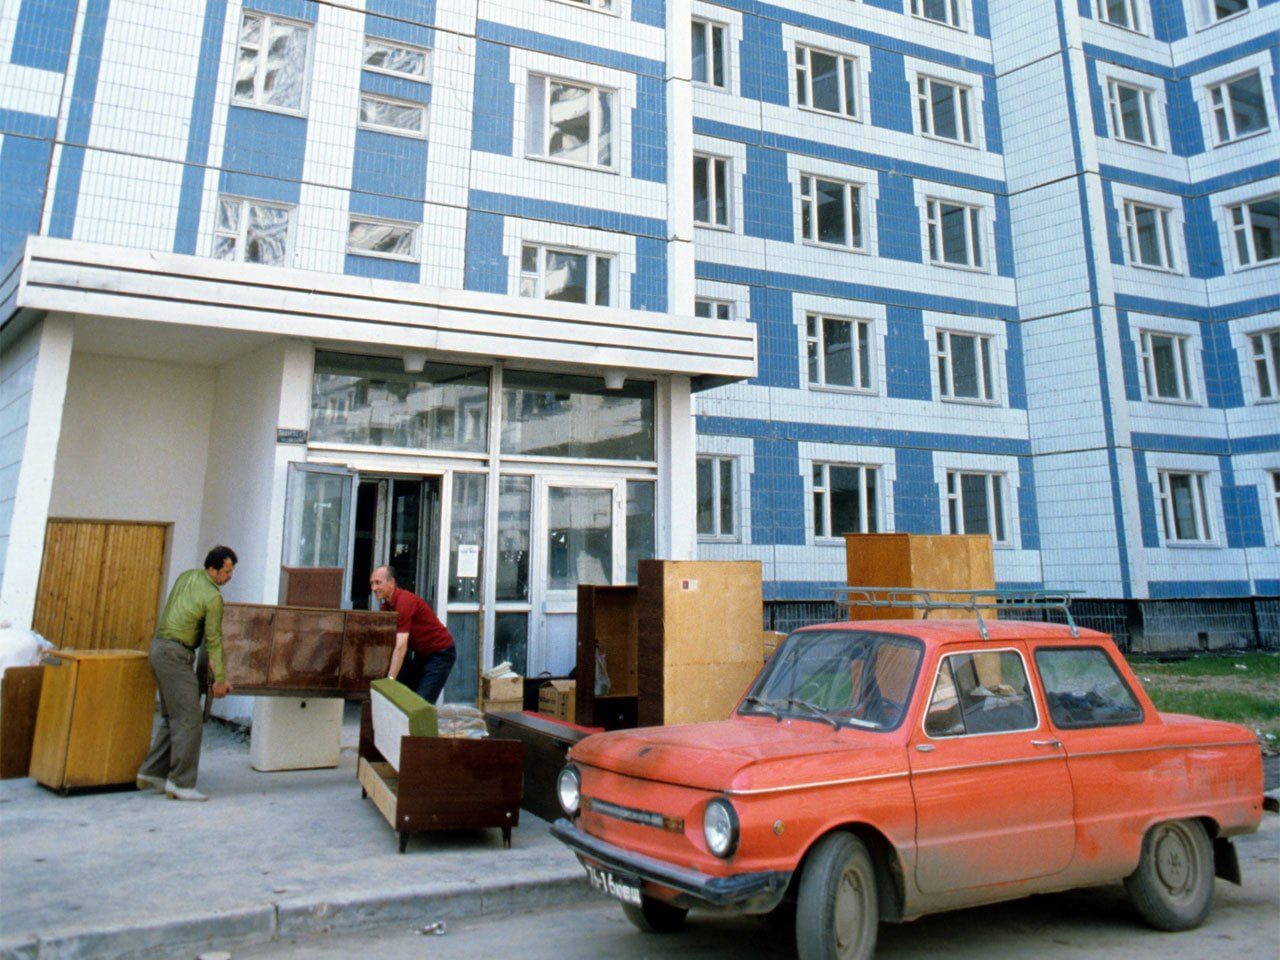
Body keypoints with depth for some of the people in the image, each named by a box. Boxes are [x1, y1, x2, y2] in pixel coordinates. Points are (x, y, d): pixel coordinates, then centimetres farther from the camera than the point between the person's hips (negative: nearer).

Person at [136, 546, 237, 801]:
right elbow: (214, 640, -11)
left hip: (159, 648, 10)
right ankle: (180, 783, -8)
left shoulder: (186, 576, 10)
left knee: (172, 717, 16)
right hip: (174, 654, -10)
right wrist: (220, 679, -2)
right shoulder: (213, 597, -15)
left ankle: (151, 773, 20)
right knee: (190, 719, -8)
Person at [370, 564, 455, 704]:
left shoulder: (405, 602, -26)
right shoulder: (387, 605, 2)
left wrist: (390, 680, -35)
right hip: (421, 653, 9)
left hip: (440, 654, -9)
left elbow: (401, 647, -32)